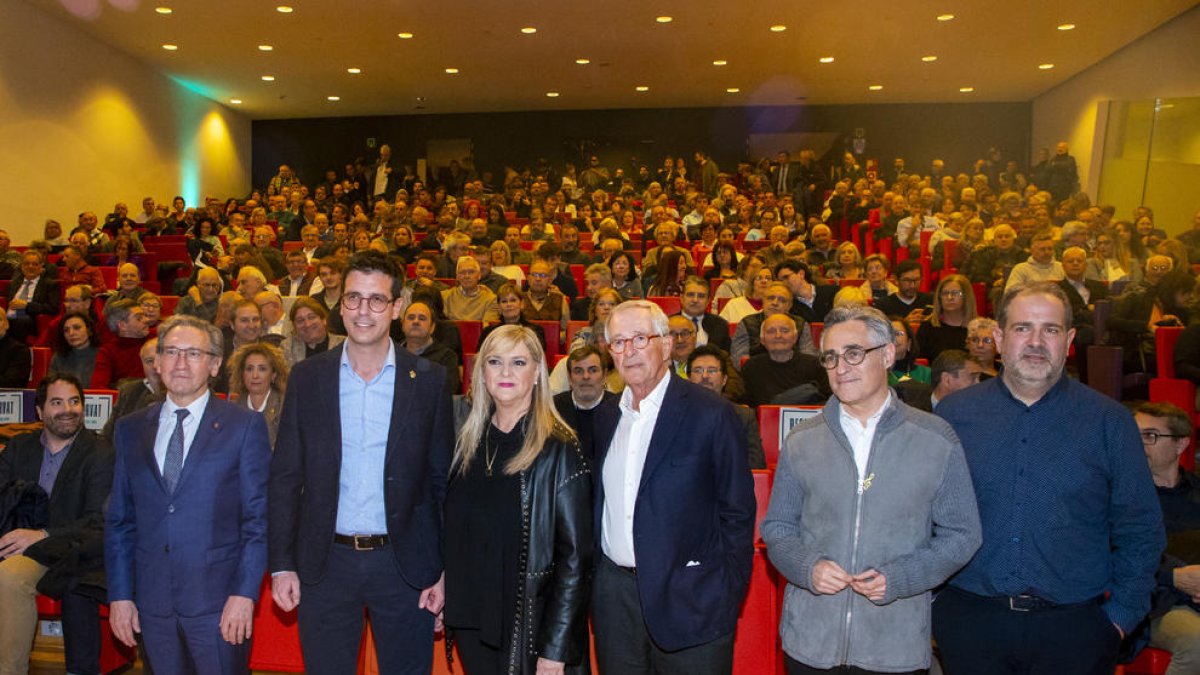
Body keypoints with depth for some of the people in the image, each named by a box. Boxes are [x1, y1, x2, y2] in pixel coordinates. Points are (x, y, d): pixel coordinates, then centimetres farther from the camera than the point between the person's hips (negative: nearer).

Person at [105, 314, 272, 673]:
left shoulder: (245, 425, -2)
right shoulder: (130, 429, 10)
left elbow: (258, 517, -5)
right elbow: (119, 519, 10)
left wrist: (244, 592, -11)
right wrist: (119, 595, 4)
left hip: (219, 602, -3)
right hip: (152, 601, 3)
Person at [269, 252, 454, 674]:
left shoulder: (430, 381, -3)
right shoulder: (307, 377, 1)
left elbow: (443, 481, 0)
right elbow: (285, 476, 3)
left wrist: (444, 569, -2)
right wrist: (282, 563, -1)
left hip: (404, 564, -1)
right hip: (325, 564, 1)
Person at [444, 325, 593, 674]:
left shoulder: (558, 449, -14)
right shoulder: (469, 441, 2)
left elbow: (575, 554, -15)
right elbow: (454, 532, 10)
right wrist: (444, 597, 3)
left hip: (531, 623, -5)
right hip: (471, 620, 5)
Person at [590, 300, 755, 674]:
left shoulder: (711, 414, -9)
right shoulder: (606, 417, 8)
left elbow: (737, 512, -7)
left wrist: (728, 595, -8)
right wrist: (596, 581, 10)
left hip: (690, 600, -5)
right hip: (614, 595, 5)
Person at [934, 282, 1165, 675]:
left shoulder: (1109, 421, 1)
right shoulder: (953, 413, 2)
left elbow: (1139, 530, 5)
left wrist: (1121, 613, -1)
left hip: (1073, 627, 0)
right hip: (968, 621, 0)